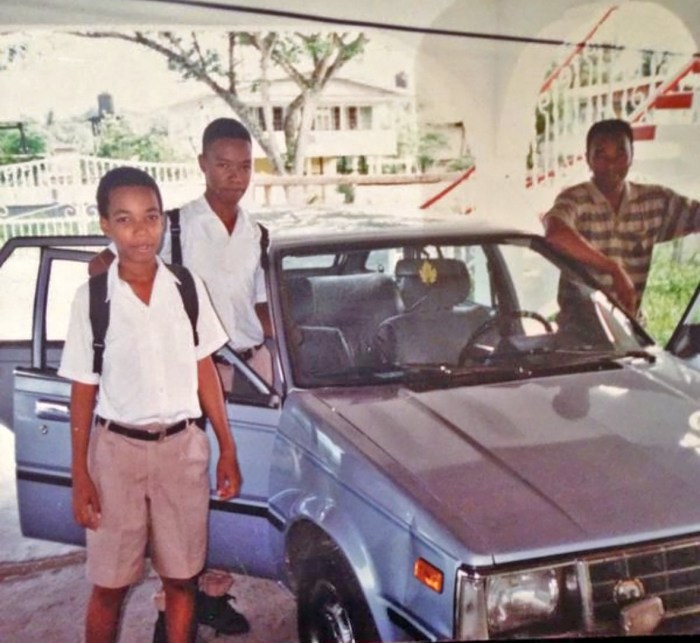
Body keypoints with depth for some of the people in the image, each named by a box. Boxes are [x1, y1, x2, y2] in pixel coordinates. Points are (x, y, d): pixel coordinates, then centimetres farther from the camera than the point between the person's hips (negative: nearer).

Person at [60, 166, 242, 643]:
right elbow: (84, 391, -3)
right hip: (117, 449, -2)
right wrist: (80, 475, -4)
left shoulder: (188, 288, -3)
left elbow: (204, 370, 5)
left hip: (182, 447, 2)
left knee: (182, 579, 12)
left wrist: (227, 448, 4)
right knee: (110, 584, 9)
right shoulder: (92, 298, -8)